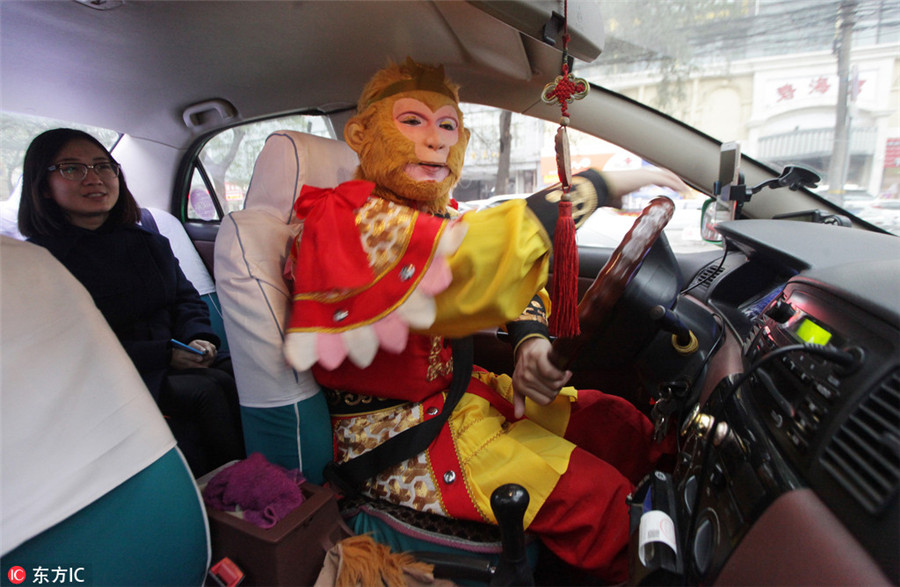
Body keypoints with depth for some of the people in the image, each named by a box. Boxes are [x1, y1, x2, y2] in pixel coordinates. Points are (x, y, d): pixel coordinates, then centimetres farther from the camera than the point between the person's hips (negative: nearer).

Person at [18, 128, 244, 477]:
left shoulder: (148, 242, 16)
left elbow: (186, 298, 15)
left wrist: (198, 338, -8)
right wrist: (165, 354, -19)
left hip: (180, 361, 5)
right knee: (208, 389, -29)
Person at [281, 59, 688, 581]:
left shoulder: (439, 216, 7)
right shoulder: (349, 220, -20)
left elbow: (521, 285, 5)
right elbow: (486, 254, -38)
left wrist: (530, 343, -17)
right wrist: (601, 184, -28)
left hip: (456, 389, 8)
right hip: (394, 430, -8)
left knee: (623, 425, 3)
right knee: (597, 495, -13)